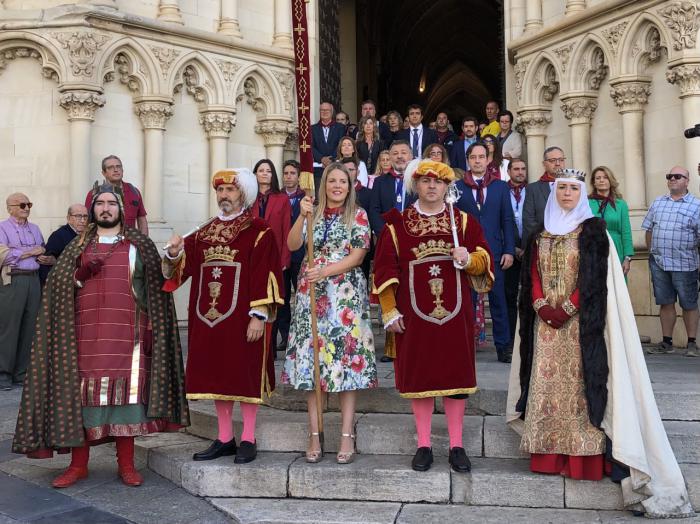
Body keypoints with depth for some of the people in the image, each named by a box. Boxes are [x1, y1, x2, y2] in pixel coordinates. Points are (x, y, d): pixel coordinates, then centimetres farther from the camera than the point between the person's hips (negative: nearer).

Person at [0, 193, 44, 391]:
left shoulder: (35, 228, 19)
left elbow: (43, 251, 24)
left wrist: (43, 257, 0)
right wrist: (31, 252, -7)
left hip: (33, 279, 6)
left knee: (29, 328, 5)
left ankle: (21, 373, 13)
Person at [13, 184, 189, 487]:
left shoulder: (139, 245, 9)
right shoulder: (79, 245, 14)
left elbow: (153, 289, 6)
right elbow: (59, 286, 10)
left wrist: (152, 328, -3)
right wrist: (81, 273, -10)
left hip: (126, 332, -1)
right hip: (86, 331, 2)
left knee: (126, 391, -4)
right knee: (81, 392, -1)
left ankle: (126, 465, 4)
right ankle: (78, 464, 9)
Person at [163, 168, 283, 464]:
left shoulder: (259, 232, -4)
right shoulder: (204, 234, 14)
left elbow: (266, 275, -10)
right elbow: (179, 268, 13)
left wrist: (259, 315, -16)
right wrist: (175, 253, -8)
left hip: (242, 319, -5)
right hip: (208, 318, 6)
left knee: (245, 374, 1)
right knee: (216, 375, 10)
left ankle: (248, 440, 12)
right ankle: (224, 439, 21)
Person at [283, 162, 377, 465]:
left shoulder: (358, 215, 5)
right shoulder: (312, 213, 13)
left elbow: (357, 256, -4)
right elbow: (292, 245, -1)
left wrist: (325, 271, -15)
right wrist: (302, 216, -14)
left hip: (346, 294, -3)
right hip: (311, 293, 3)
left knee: (345, 356, -5)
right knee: (310, 357, 0)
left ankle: (347, 436, 0)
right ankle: (314, 434, 7)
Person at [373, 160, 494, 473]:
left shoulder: (464, 221, 7)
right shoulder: (397, 224, 3)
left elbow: (484, 259, 8)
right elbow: (385, 268, 1)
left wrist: (469, 259, -15)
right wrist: (389, 311, -4)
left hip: (455, 313, 1)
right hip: (414, 314, -1)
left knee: (456, 375, 5)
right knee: (419, 375, 5)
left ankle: (456, 446, 17)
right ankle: (424, 445, 17)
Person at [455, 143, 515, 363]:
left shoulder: (500, 187, 9)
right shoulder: (457, 187, 5)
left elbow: (507, 220, 6)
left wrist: (509, 250, -1)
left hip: (494, 252, 1)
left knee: (498, 301, 3)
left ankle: (503, 347, 10)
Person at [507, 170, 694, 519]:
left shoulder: (592, 231, 1)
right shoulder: (540, 235, 13)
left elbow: (594, 279, -7)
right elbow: (532, 276, 9)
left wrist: (566, 309, -15)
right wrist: (541, 307, -8)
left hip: (581, 323, -4)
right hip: (546, 322, 4)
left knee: (579, 384, -7)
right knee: (547, 385, 3)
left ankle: (586, 457, -2)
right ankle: (549, 455, 8)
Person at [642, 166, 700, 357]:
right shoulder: (657, 203, 12)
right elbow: (649, 230, 15)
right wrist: (652, 252, 9)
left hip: (684, 264, -3)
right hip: (659, 263, 4)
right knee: (665, 303, 9)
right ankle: (667, 342, 17)